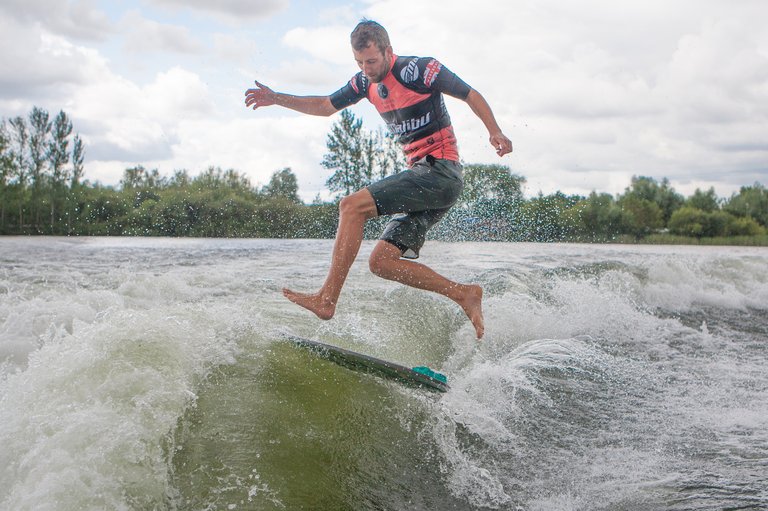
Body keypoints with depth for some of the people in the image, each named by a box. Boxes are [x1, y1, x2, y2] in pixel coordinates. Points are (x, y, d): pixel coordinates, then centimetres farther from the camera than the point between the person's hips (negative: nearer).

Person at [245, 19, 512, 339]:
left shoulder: (421, 70, -9)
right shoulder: (366, 82, 12)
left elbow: (471, 96, -1)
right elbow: (326, 106, 23)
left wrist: (495, 133, -14)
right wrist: (277, 99, 12)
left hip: (440, 173, -9)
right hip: (424, 180, 9)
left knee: (353, 205, -20)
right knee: (382, 262, -1)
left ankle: (326, 300, -22)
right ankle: (464, 294, 1)